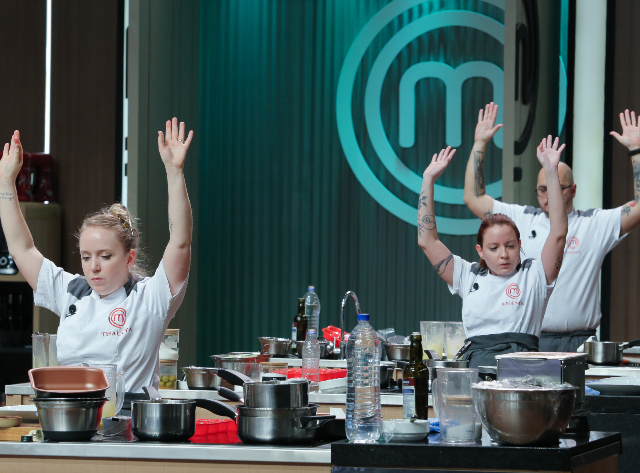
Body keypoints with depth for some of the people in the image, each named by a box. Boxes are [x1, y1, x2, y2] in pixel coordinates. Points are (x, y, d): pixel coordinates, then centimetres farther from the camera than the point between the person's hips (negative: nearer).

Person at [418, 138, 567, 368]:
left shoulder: (534, 276, 15)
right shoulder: (468, 277, 21)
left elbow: (558, 234, 3)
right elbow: (427, 241, 20)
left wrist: (551, 172, 0)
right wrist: (428, 180, 19)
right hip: (475, 364, 2)